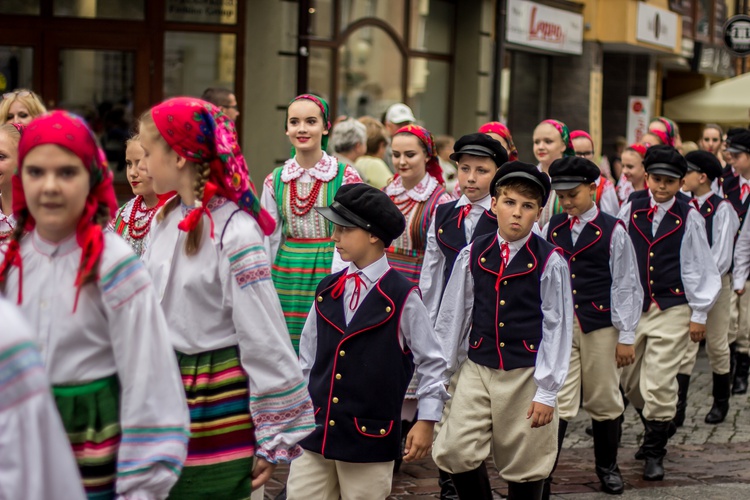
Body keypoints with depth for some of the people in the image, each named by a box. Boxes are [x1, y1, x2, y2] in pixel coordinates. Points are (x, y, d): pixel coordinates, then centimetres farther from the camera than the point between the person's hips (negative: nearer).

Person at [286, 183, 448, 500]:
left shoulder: (401, 297, -9)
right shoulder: (327, 292, 6)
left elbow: (431, 362, -2)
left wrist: (426, 421, -3)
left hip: (369, 439, -5)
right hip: (314, 432, 5)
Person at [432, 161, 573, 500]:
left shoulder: (549, 262, -6)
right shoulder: (473, 256, 3)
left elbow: (557, 328, -5)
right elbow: (453, 316, 8)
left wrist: (546, 392, -6)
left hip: (526, 375, -2)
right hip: (476, 370, 2)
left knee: (524, 466, 6)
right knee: (456, 452, -8)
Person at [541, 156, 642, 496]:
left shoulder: (613, 232, -3)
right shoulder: (551, 229, 5)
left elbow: (626, 286, -2)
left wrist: (626, 338, -3)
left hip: (600, 327, -1)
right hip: (558, 327, 1)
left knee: (604, 401, 11)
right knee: (558, 403, -4)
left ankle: (607, 468, 28)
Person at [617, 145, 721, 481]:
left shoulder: (689, 219, -4)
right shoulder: (630, 211, 2)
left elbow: (699, 268, 0)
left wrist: (699, 314, 0)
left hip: (672, 311, -3)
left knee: (659, 384, -8)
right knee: (630, 382, 12)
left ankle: (654, 451, 7)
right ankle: (657, 428, 38)